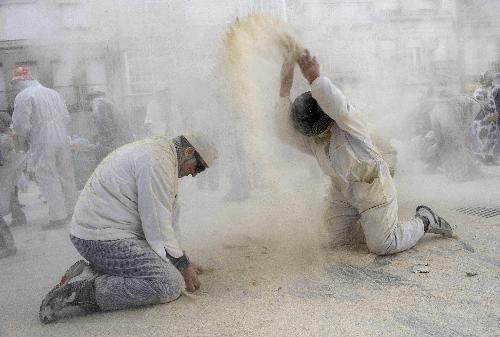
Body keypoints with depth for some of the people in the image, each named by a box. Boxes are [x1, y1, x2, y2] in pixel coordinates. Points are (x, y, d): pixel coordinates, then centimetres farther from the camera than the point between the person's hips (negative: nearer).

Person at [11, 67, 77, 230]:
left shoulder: (23, 96, -8)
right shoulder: (54, 93, 13)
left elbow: (20, 125, -12)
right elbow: (66, 118, 14)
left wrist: (27, 135, 7)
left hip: (42, 144, -6)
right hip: (62, 140, 7)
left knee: (49, 180, -1)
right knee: (66, 175, 15)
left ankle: (58, 217, -1)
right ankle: (71, 211, 25)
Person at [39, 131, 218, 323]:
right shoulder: (158, 160, -16)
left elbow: (168, 214, 19)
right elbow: (157, 224, -17)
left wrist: (183, 262, 17)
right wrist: (182, 266, -6)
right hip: (105, 238, -11)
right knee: (171, 284, -18)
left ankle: (88, 272, 9)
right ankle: (86, 291, -17)